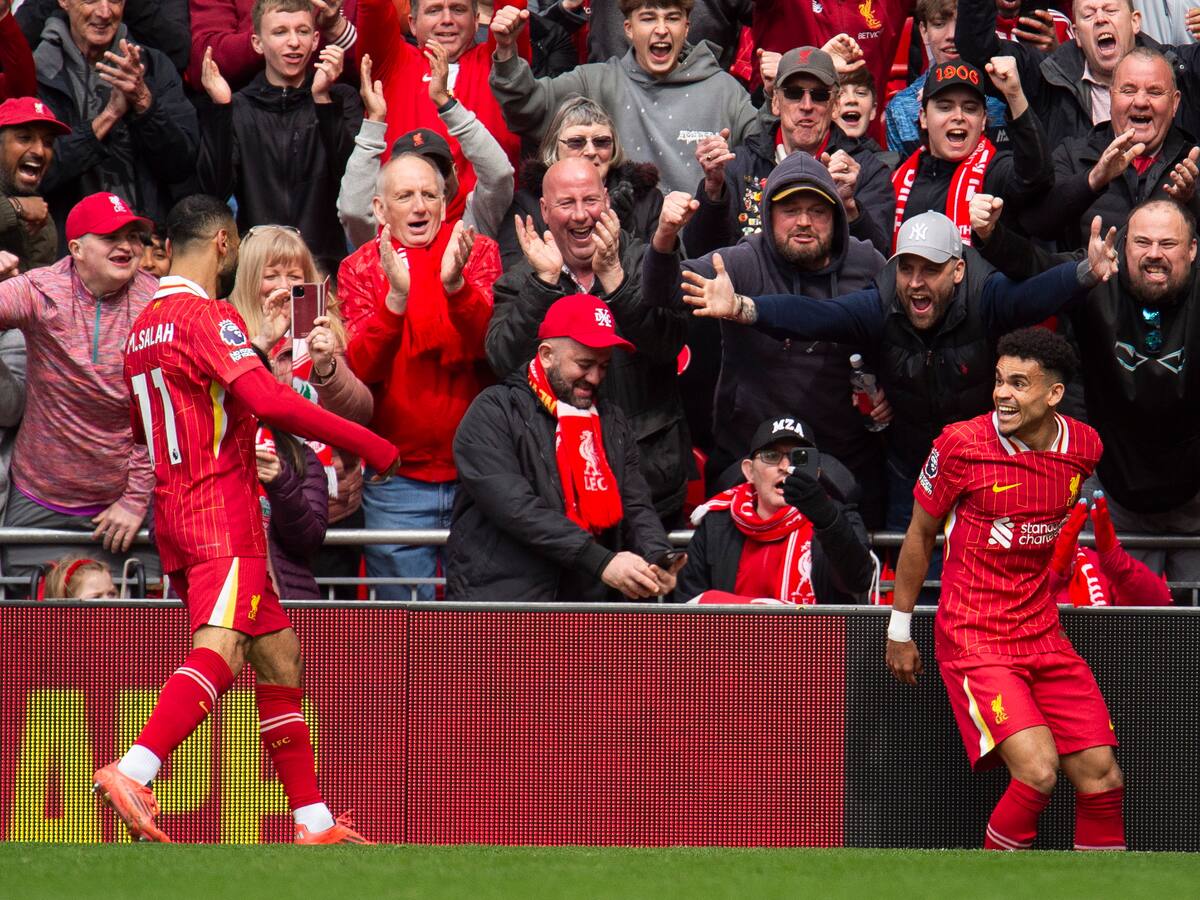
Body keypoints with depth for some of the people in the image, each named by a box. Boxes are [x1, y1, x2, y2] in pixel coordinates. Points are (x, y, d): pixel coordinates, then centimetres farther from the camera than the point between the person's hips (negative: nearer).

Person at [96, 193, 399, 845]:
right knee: (220, 649, -22)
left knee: (278, 655, 12)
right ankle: (132, 772, -39)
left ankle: (314, 823, 11)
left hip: (174, 512, 9)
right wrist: (373, 447, -15)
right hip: (222, 509, -9)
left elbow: (141, 426, 30)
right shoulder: (209, 318, -10)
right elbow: (269, 401, -21)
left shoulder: (143, 327, 17)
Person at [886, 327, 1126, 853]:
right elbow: (920, 536, 1)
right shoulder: (961, 445, -13)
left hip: (1043, 634, 5)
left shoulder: (1083, 446, 0)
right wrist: (899, 632, 7)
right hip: (973, 641, -5)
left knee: (1102, 779, -1)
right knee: (1037, 771, -22)